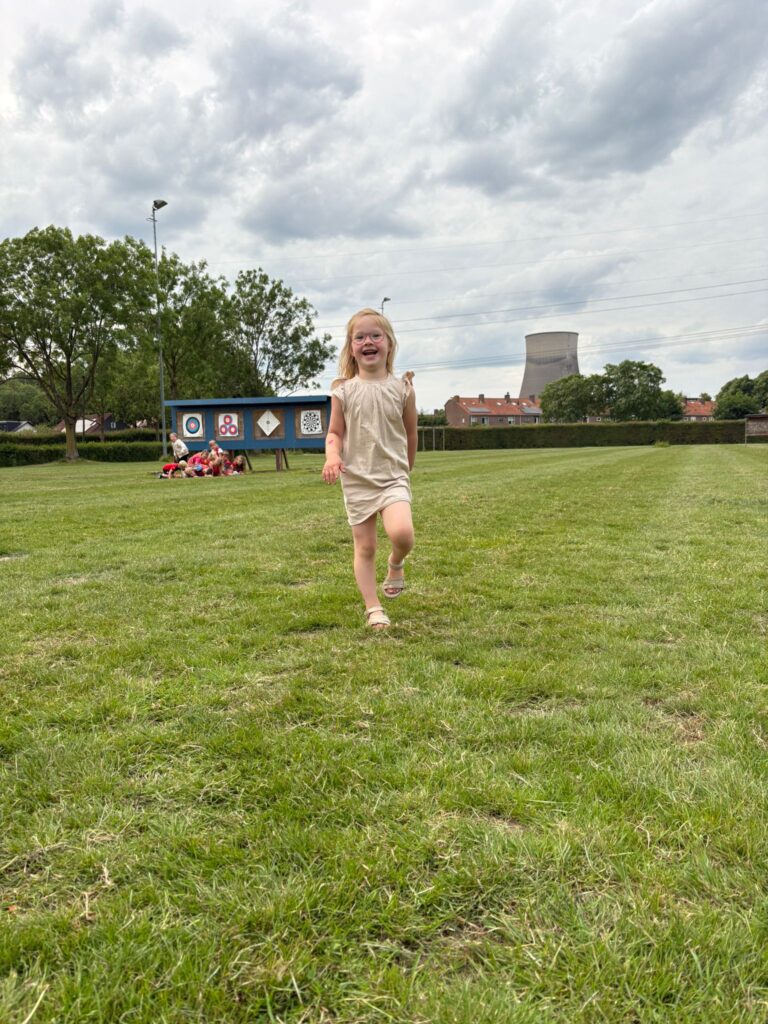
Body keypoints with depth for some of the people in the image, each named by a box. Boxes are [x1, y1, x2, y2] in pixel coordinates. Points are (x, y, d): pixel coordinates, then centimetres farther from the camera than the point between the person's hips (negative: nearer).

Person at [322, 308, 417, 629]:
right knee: (365, 546, 5)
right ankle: (373, 609, 18)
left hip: (393, 476, -1)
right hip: (356, 479, 1)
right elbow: (335, 433, 5)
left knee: (402, 534, -23)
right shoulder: (343, 391, 0)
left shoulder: (402, 389, -1)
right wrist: (332, 456, -16)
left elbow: (411, 435, 10)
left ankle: (395, 564, 13)